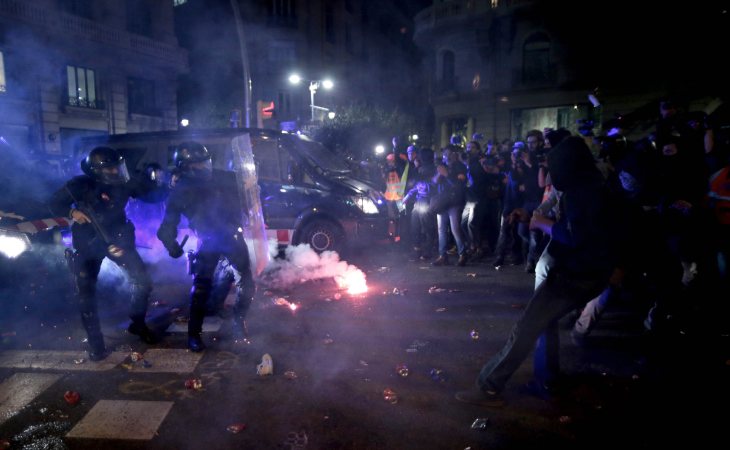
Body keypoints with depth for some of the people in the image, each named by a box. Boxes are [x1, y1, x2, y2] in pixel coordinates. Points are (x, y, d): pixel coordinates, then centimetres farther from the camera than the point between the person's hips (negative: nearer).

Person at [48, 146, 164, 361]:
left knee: (142, 280, -6)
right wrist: (72, 211, -23)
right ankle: (95, 343, 14)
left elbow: (155, 197, -11)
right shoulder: (79, 186, -16)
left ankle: (138, 324, 18)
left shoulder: (124, 183, -13)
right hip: (88, 243, -1)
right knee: (85, 294, -1)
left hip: (117, 238, 1)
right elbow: (54, 204, -4)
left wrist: (156, 180, -30)